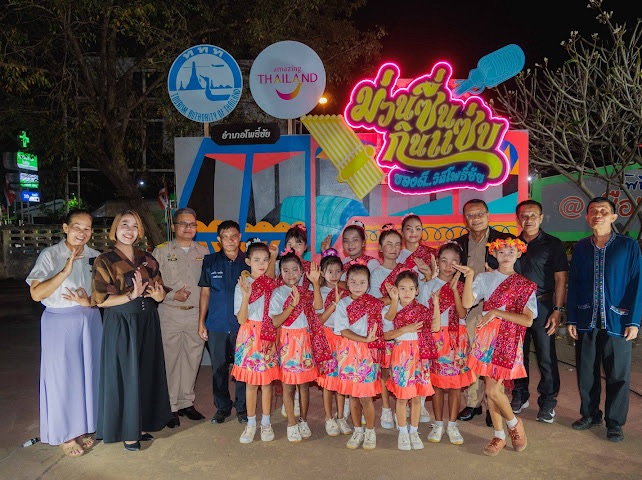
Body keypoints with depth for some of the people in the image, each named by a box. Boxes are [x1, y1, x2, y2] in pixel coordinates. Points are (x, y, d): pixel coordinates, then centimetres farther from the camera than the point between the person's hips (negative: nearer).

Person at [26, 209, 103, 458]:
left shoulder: (94, 256, 4)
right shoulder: (50, 255, -8)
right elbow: (36, 293, -17)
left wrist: (89, 302, -11)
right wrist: (65, 272, -25)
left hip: (90, 320, 4)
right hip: (60, 323, -4)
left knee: (88, 373, 11)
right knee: (62, 377, 4)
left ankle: (82, 428, 28)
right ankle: (65, 434, 20)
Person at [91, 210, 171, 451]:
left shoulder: (147, 259, 8)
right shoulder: (105, 261, -5)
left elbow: (159, 289, 13)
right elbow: (100, 299, -10)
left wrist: (158, 295, -10)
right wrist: (131, 295, -22)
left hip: (147, 323, 5)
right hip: (121, 325, -5)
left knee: (147, 373, 10)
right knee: (124, 375, 2)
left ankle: (142, 424, 26)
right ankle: (127, 431, 16)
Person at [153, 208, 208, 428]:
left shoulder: (203, 251, 11)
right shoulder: (161, 251, 3)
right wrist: (172, 295, -14)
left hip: (197, 313, 3)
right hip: (170, 314, -3)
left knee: (192, 359, 9)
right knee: (170, 360, 1)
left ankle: (187, 402, 24)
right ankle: (170, 407, 15)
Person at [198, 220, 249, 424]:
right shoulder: (210, 261, 3)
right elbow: (205, 293, 7)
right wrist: (201, 322, 5)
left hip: (242, 324, -1)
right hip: (217, 325, 1)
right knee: (219, 368, 9)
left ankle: (242, 407, 22)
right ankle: (222, 407, 26)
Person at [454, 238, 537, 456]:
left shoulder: (525, 285, 1)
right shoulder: (484, 278, 4)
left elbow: (527, 320, -9)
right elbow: (467, 303, -11)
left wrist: (497, 312, -16)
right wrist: (469, 276, -21)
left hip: (508, 341, -2)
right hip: (486, 338, 3)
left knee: (492, 390, -7)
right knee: (491, 389, 8)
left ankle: (514, 423, 22)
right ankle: (499, 436, 26)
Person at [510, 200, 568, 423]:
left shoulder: (553, 244, -1)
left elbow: (560, 280, -4)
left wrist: (557, 310, -11)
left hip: (542, 306, -3)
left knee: (546, 357, 1)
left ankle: (547, 403, 15)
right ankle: (520, 396, 27)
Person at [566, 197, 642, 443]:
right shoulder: (580, 248, 6)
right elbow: (573, 284, 6)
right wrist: (571, 319, 2)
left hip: (617, 322, -2)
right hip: (586, 321, 3)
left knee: (618, 375, 6)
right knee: (586, 372, 11)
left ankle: (615, 422, 22)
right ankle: (590, 414, 28)